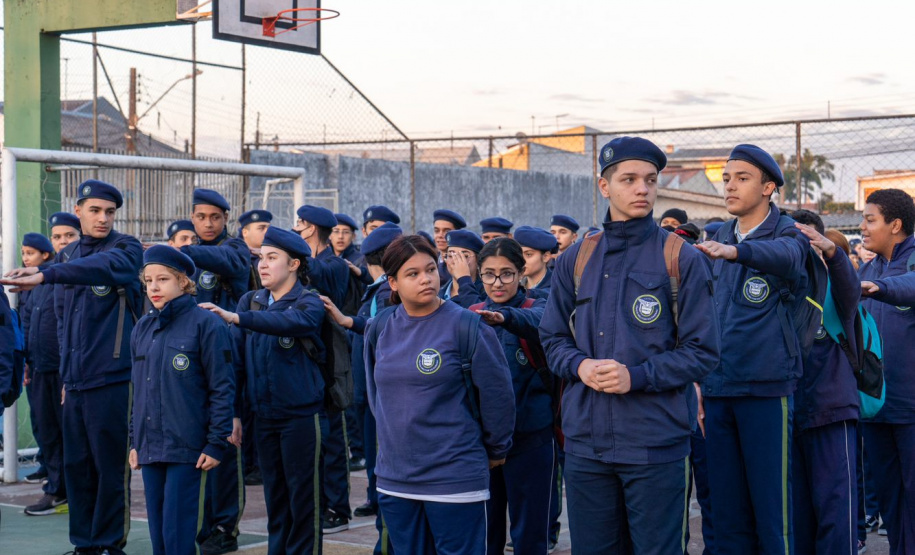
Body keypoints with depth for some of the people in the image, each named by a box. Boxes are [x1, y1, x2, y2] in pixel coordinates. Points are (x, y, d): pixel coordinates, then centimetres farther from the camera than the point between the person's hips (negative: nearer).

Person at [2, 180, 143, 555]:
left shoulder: (126, 249, -4)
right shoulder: (67, 256, 15)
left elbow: (104, 267, -28)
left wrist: (45, 275, -40)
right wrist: (67, 367, 15)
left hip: (111, 379, -6)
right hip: (75, 380, 6)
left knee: (110, 465, -2)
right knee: (76, 464, 9)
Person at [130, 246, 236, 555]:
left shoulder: (205, 324, -7)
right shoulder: (143, 328, 12)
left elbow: (222, 388, -8)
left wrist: (217, 443, -12)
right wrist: (135, 441, 15)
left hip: (187, 447, -6)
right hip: (150, 446, 6)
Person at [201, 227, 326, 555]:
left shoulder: (309, 303, -6)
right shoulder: (251, 301, 9)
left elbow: (292, 321, -29)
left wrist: (236, 318, -40)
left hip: (300, 415, -5)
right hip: (263, 415, 5)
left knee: (303, 498, 1)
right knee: (274, 495, 13)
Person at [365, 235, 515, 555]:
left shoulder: (465, 326, -10)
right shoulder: (379, 328, 5)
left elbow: (497, 394, -4)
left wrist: (495, 451, 4)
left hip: (455, 478, -5)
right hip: (393, 477, 5)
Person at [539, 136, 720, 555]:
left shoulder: (681, 259, -2)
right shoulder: (576, 259, 8)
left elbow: (702, 351, -4)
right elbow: (552, 337, 13)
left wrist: (636, 376, -16)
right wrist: (580, 366, -9)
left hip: (656, 443, -3)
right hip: (586, 440, 3)